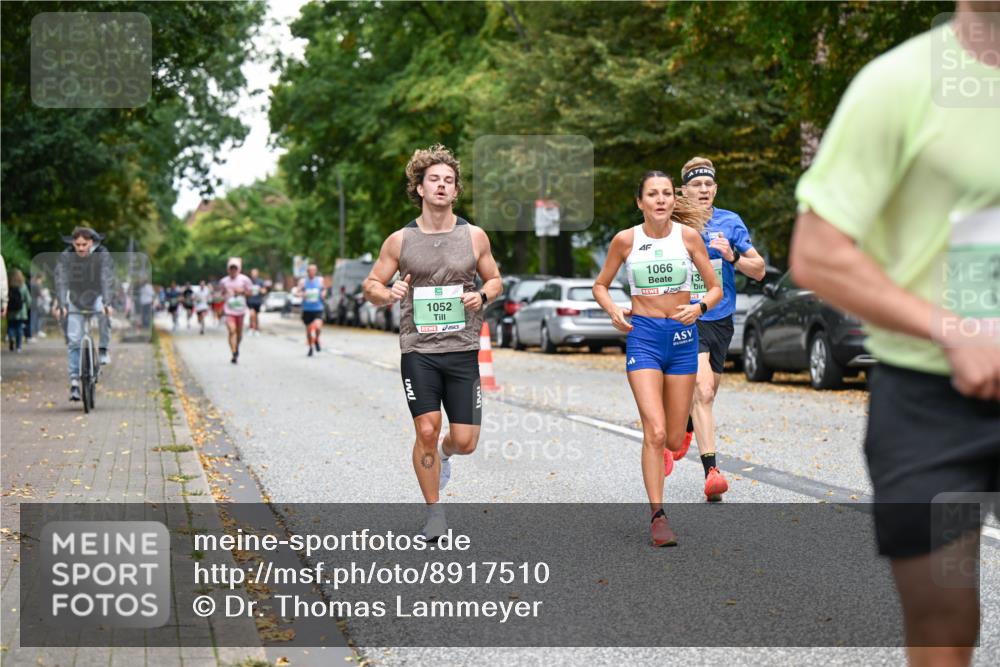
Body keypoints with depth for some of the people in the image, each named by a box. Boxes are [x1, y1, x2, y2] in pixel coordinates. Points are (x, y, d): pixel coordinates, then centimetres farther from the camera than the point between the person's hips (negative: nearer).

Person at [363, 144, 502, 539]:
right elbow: (371, 285, 8)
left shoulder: (474, 236, 4)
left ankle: (444, 453, 37)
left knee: (465, 441, -1)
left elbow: (494, 279, 16)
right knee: (426, 432, -9)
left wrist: (482, 296, -7)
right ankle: (434, 513, 10)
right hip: (418, 350, -1)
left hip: (462, 350, 1)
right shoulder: (400, 240, 2)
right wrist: (388, 294, -14)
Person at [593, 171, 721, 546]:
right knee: (655, 432, -15)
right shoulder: (625, 240, -1)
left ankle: (659, 452, 41)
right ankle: (657, 516, -8)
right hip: (643, 335, -2)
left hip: (683, 335, 2)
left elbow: (716, 289, 4)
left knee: (674, 440, 5)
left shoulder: (688, 235, -1)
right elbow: (600, 285, 11)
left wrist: (700, 307, -17)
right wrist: (613, 310, -8)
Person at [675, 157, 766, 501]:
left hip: (720, 320, 4)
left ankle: (684, 431, 49)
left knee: (705, 393, 17)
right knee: (702, 391, -20)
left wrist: (732, 256, -15)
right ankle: (711, 471, -23)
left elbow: (759, 270, 2)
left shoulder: (731, 222, 3)